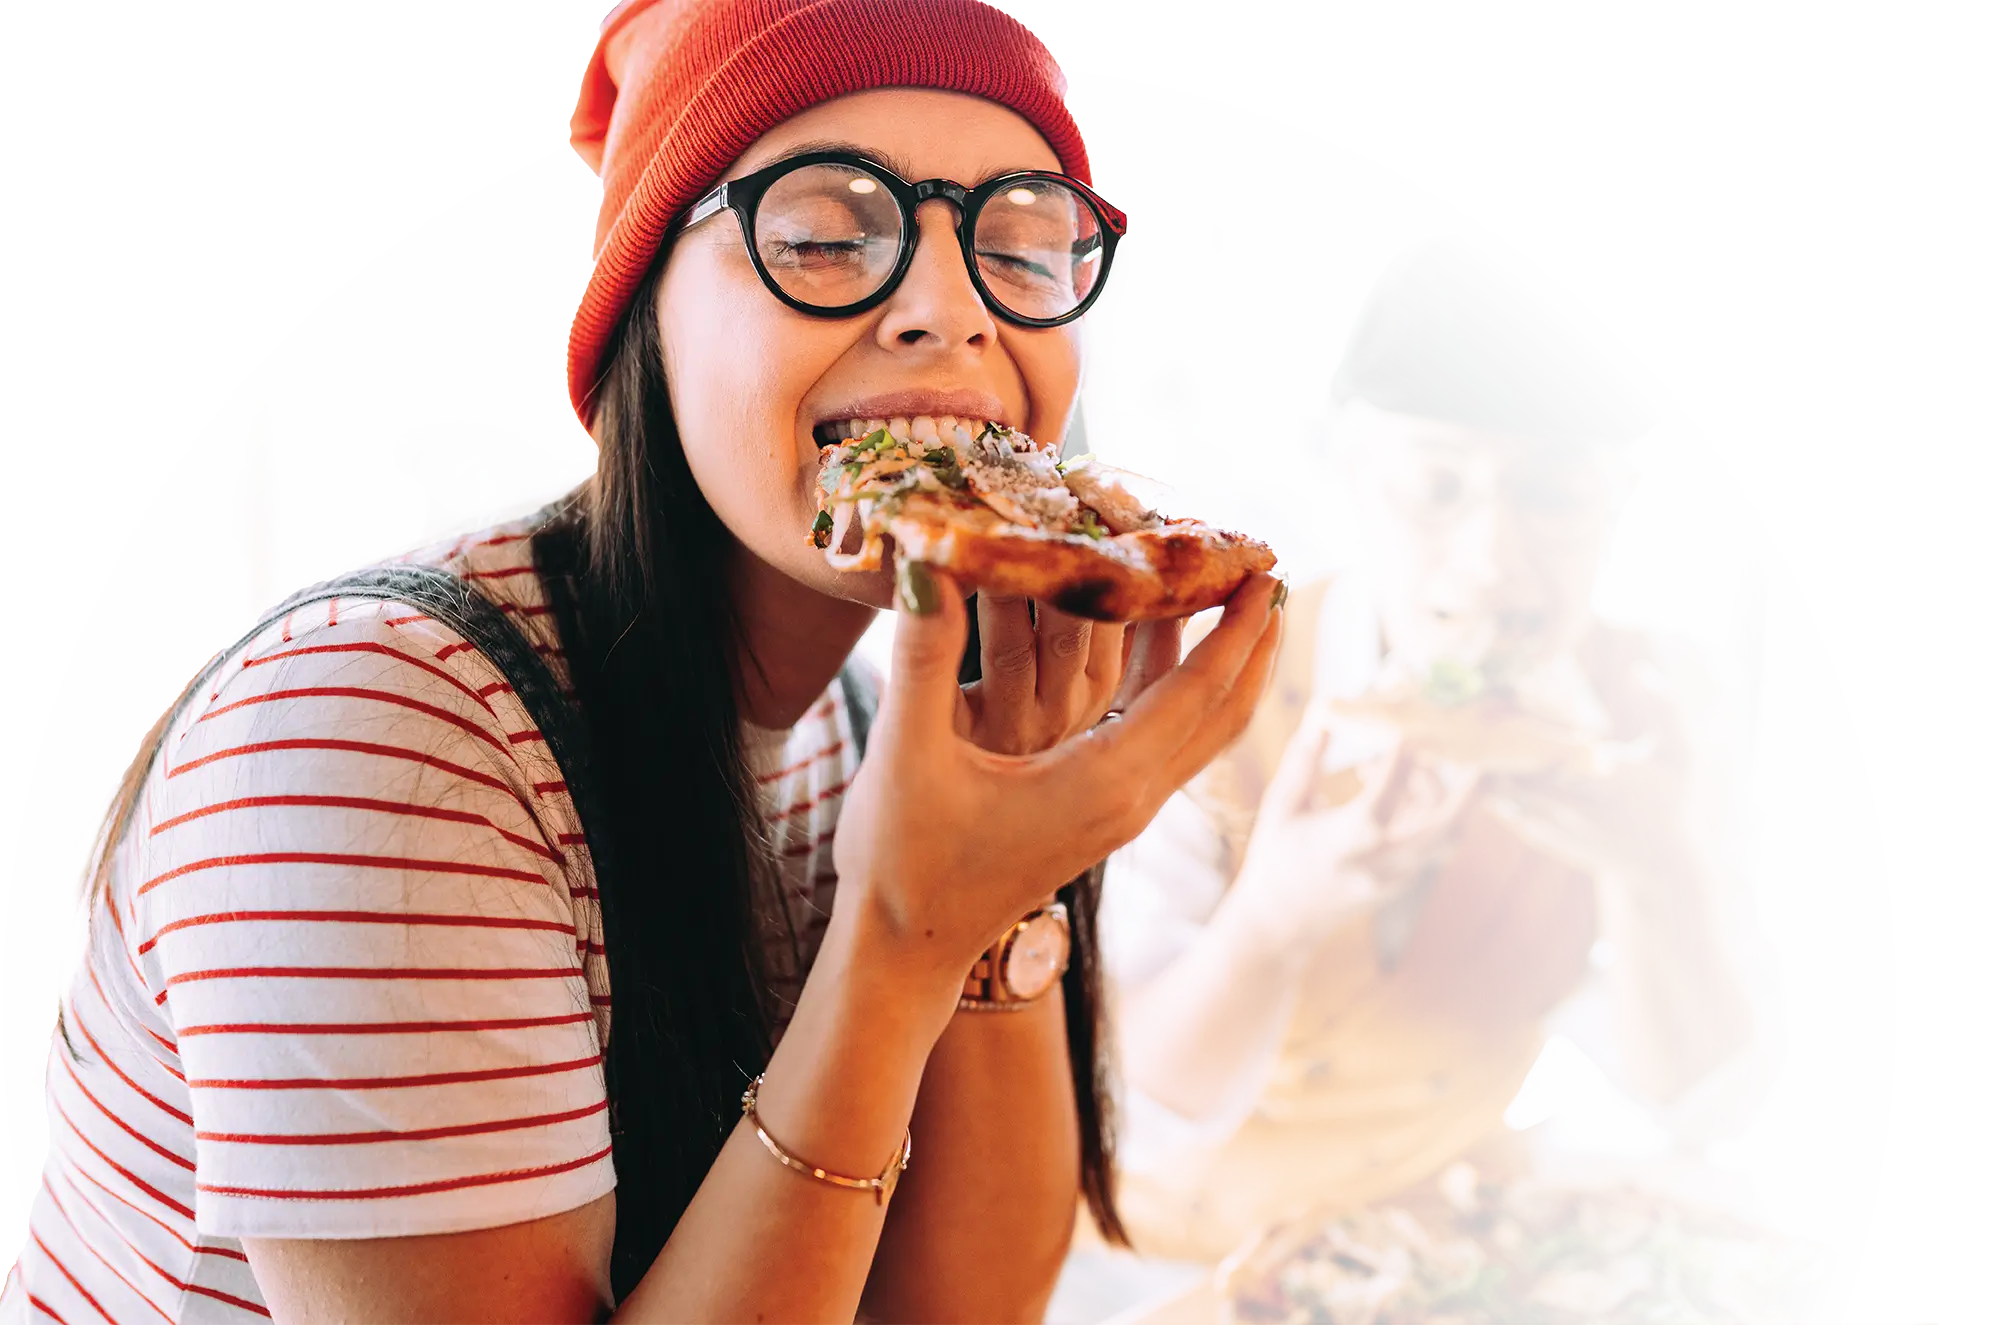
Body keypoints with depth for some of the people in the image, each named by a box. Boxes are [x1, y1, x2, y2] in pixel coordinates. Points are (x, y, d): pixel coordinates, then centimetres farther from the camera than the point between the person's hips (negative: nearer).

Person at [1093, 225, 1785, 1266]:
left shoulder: (1667, 704, -10)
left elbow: (1707, 1106, -7)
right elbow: (1146, 1109, -17)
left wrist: (1652, 872, -24)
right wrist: (1275, 919, -35)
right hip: (1166, 1234, -2)